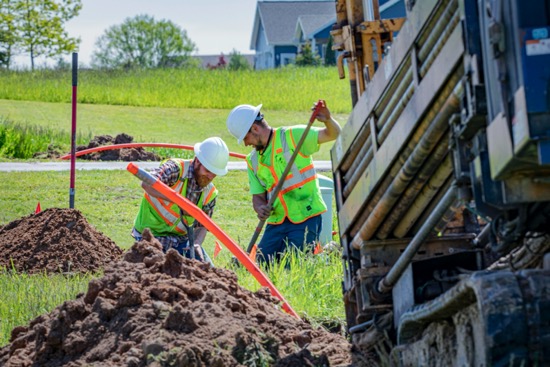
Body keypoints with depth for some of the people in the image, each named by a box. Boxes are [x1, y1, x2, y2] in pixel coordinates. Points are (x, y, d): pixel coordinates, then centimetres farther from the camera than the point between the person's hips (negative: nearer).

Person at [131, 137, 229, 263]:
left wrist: (196, 244, -20)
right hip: (152, 235, -6)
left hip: (181, 238, 6)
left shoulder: (210, 193, 0)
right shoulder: (176, 168, -19)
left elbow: (202, 226, 4)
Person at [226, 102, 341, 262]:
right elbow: (258, 196, 11)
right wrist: (260, 208, -12)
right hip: (277, 222, 6)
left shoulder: (293, 136, -5)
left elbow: (333, 134, -11)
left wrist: (328, 120, -33)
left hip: (305, 217, -6)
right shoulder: (253, 160, 14)